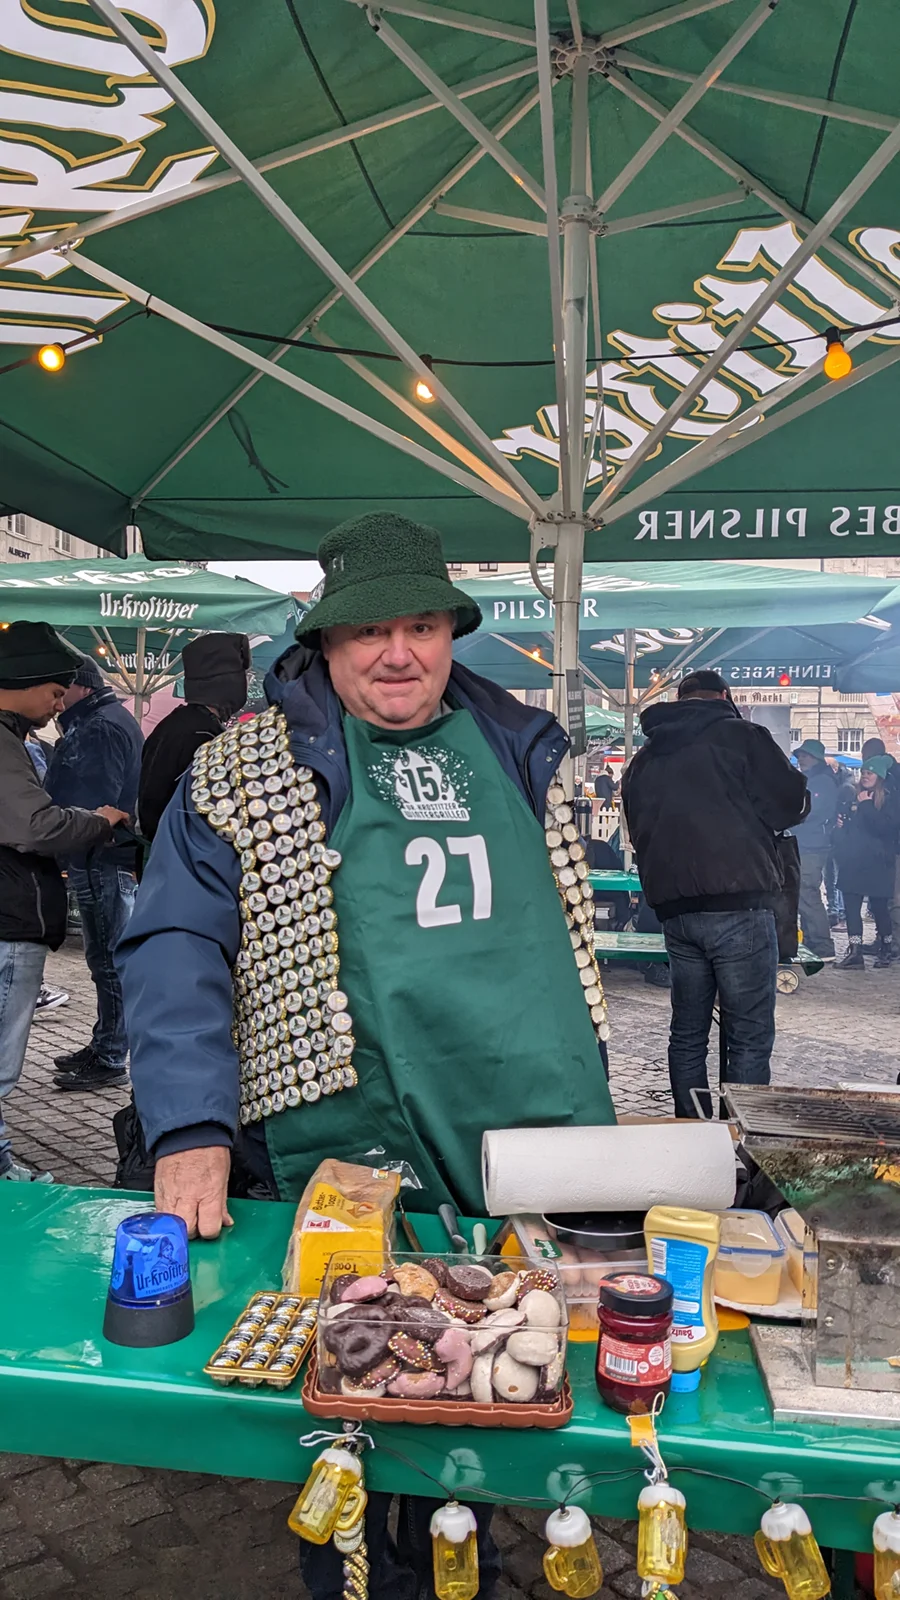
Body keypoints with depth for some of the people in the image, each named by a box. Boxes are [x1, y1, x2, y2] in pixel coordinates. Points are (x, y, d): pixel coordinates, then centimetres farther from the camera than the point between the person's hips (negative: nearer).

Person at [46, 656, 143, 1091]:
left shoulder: (104, 727, -14)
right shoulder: (94, 723, 20)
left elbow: (95, 800, -21)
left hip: (102, 860, -11)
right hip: (104, 859, 11)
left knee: (108, 960, -5)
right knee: (106, 958, 17)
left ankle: (109, 1060, 2)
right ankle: (103, 1047, 27)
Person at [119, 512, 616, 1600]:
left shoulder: (516, 746, 10)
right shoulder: (246, 772, -3)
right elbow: (176, 949, -8)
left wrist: (585, 1104, 16)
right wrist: (191, 1132, -20)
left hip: (540, 1158, 4)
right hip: (357, 1173, -3)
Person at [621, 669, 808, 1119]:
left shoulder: (642, 760, 15)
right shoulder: (741, 736, -2)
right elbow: (791, 804, -1)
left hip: (673, 908, 6)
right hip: (738, 907, -6)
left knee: (687, 1034, 13)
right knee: (750, 1038, -1)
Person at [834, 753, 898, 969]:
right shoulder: (851, 795, 10)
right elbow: (840, 819, 22)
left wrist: (866, 805, -17)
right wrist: (839, 824, 0)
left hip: (877, 862, -4)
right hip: (852, 861, 4)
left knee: (879, 906, 3)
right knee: (851, 905, -1)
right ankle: (855, 951, 3)